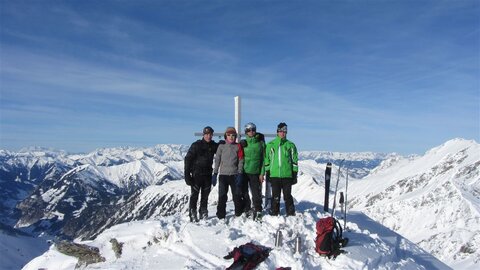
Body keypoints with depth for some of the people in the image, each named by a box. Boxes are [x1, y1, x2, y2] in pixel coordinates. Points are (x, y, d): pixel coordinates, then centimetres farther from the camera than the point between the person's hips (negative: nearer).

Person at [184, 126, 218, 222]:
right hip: (196, 174, -4)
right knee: (194, 195, -3)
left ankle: (203, 213, 24)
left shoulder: (214, 145, 5)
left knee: (205, 196, 12)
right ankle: (192, 215, 5)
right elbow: (188, 159, -8)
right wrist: (187, 174, -14)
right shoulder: (196, 145, -7)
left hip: (208, 174, 4)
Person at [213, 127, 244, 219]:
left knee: (237, 195, 5)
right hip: (223, 174, 0)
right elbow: (217, 160, 5)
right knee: (222, 196, 0)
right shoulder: (221, 146, 5)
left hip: (235, 175, 0)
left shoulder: (238, 146, 6)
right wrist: (215, 174, -1)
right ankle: (221, 215, 9)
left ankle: (239, 214, 19)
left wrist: (240, 174, -5)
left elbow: (241, 161, 3)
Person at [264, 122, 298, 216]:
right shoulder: (270, 145, 7)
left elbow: (294, 160, 8)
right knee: (275, 196, 6)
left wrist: (295, 174, 4)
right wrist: (267, 172, 6)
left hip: (287, 175, 0)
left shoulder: (290, 145, 7)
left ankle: (291, 213, 16)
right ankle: (274, 213, 17)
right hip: (274, 174, 1)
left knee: (287, 195, 5)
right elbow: (267, 159, 9)